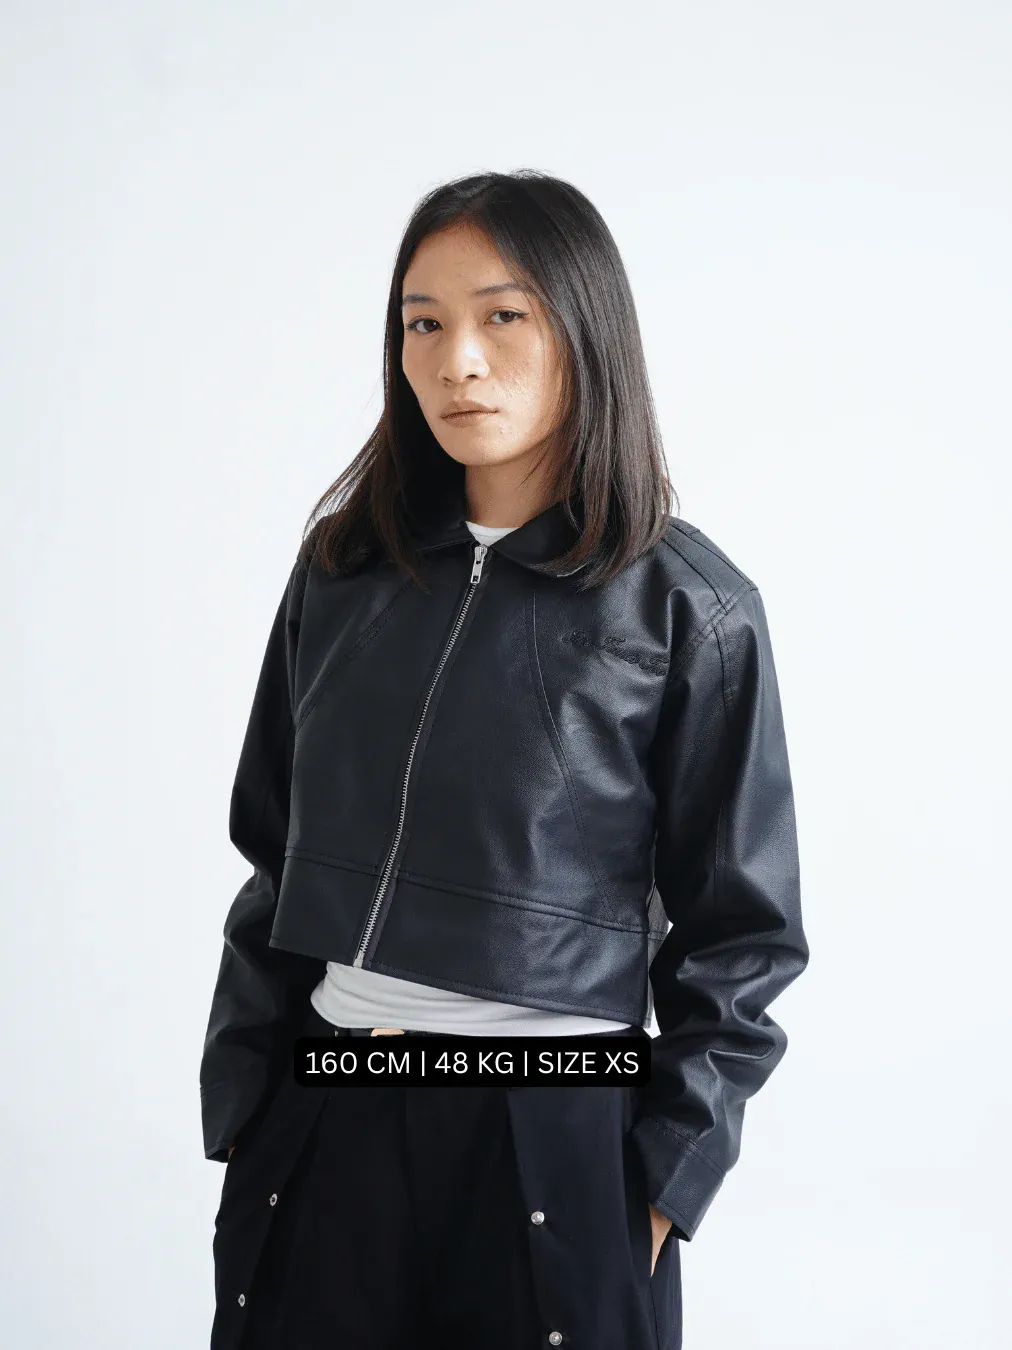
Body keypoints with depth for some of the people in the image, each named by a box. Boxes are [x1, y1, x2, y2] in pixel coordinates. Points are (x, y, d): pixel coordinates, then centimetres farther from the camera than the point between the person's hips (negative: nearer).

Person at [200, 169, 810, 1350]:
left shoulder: (688, 608, -7)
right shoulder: (341, 570, 5)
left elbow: (741, 931, -3)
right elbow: (273, 855, 11)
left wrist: (665, 1179, -5)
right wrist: (237, 1098, 7)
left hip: (552, 1137, -3)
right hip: (315, 1119, 4)